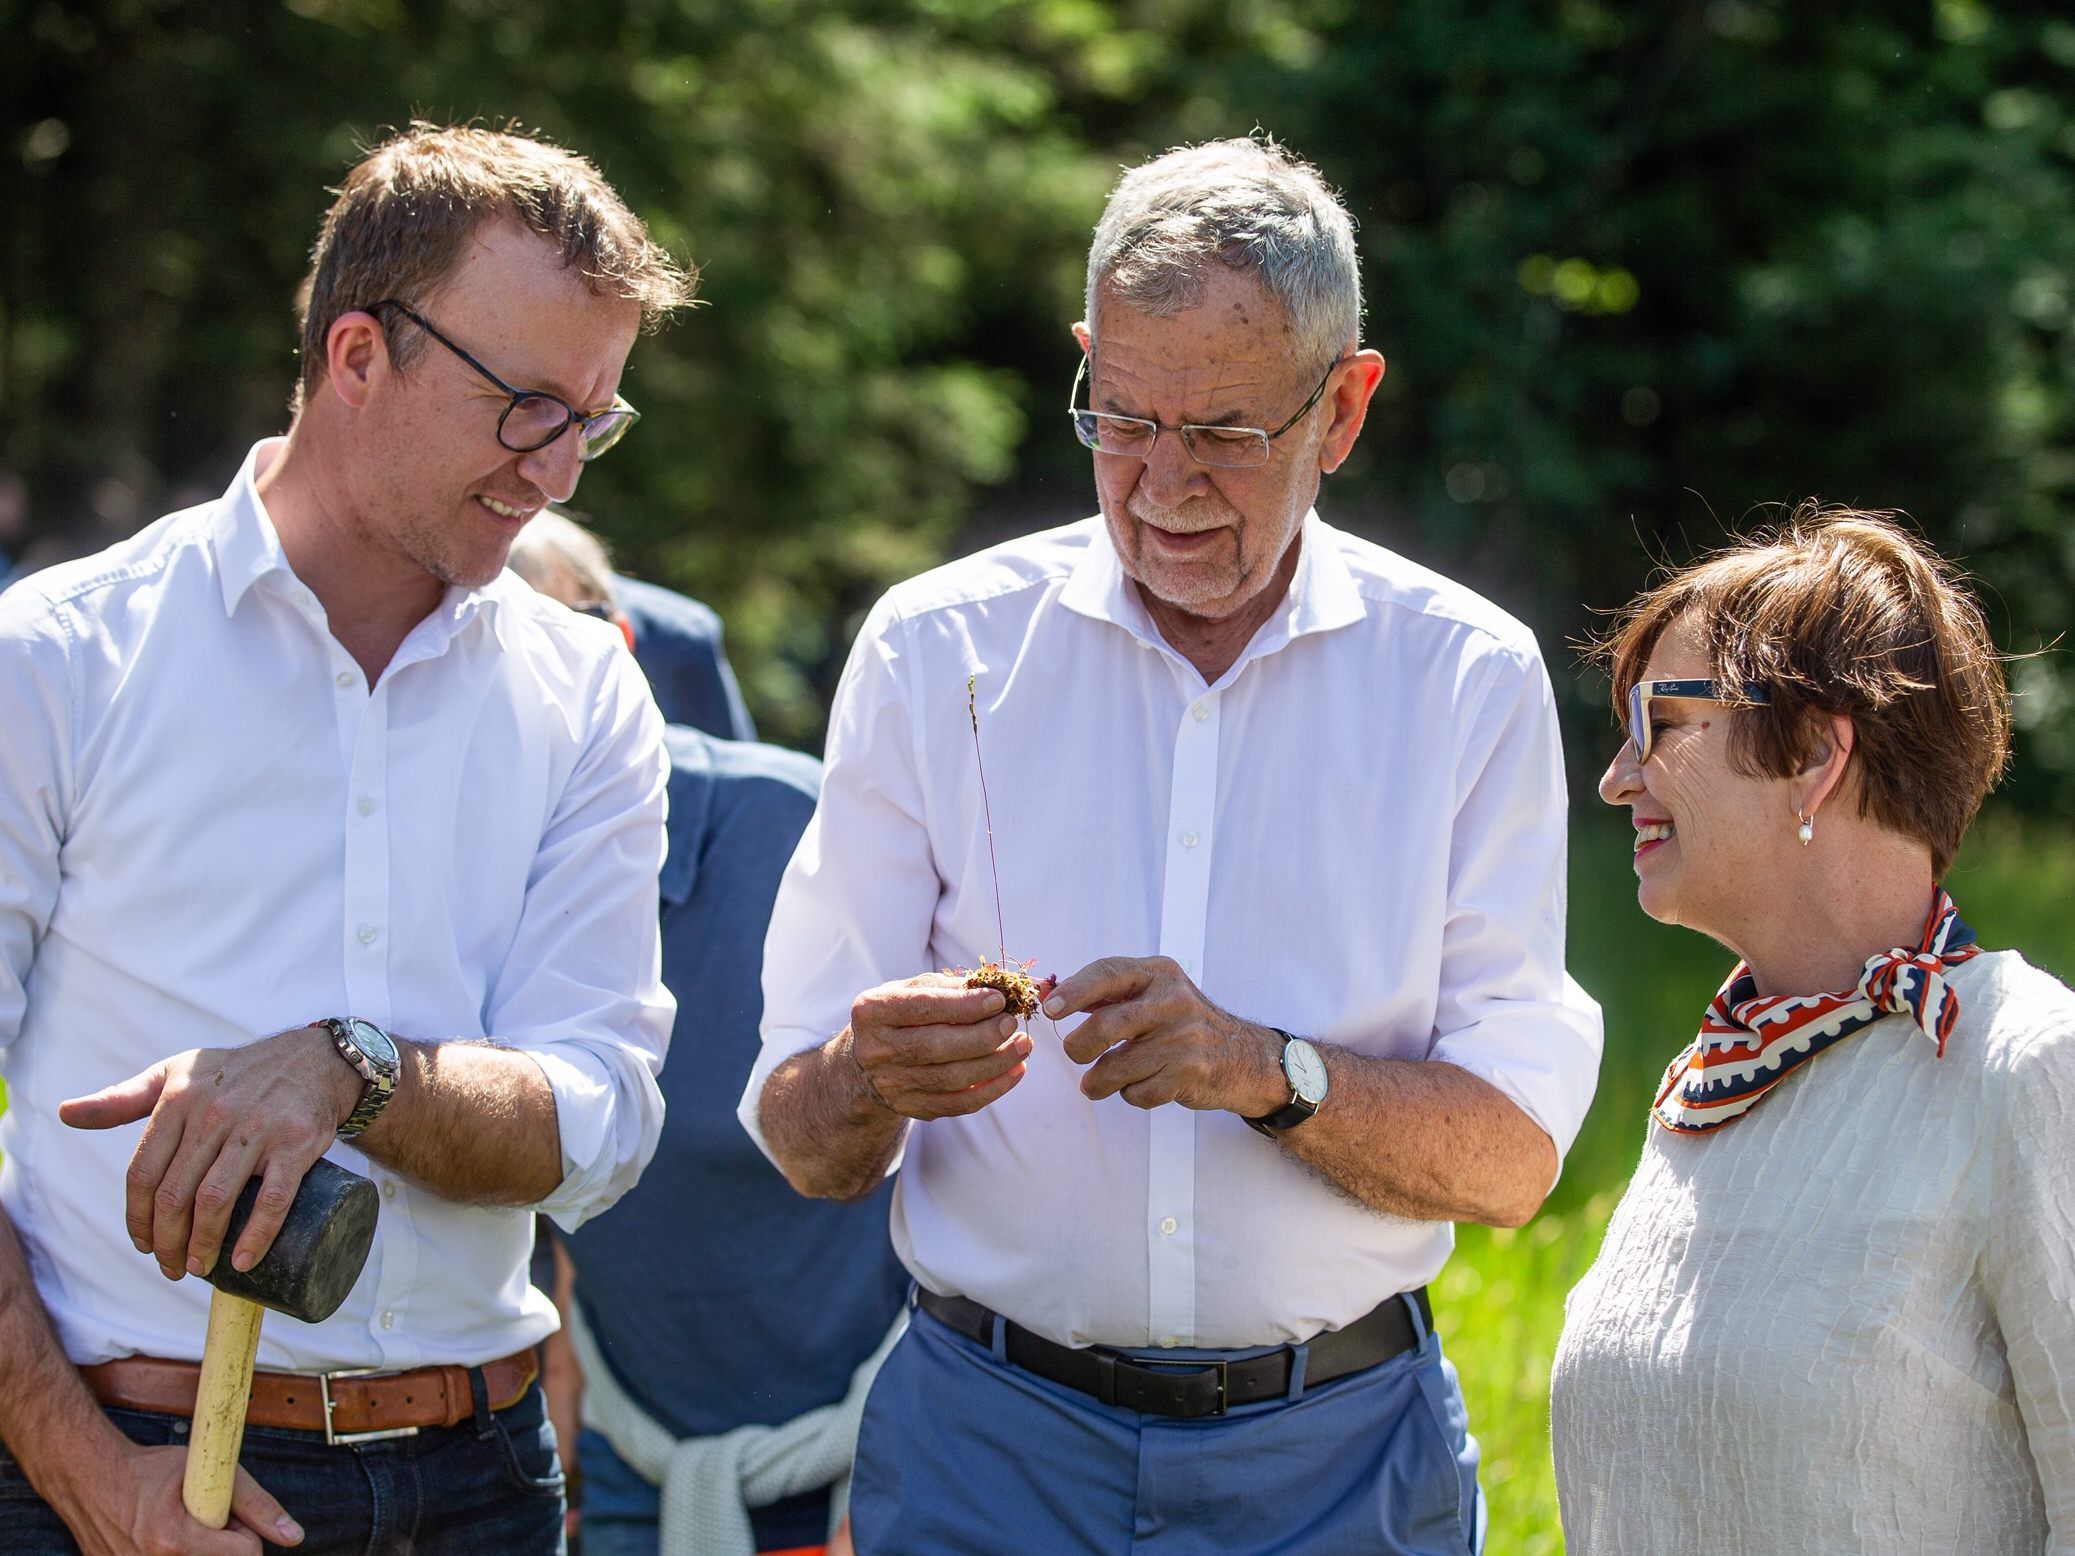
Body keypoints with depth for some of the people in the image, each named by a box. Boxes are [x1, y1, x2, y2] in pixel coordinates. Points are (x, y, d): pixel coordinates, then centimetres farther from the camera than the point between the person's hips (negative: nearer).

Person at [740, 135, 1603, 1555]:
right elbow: (806, 1144, -2)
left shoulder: (1469, 678, -1)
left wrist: (1269, 1072, -22)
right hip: (992, 1438, 0)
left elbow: (1513, 1155, -6)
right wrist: (869, 1080, -24)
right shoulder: (935, 649, 0)